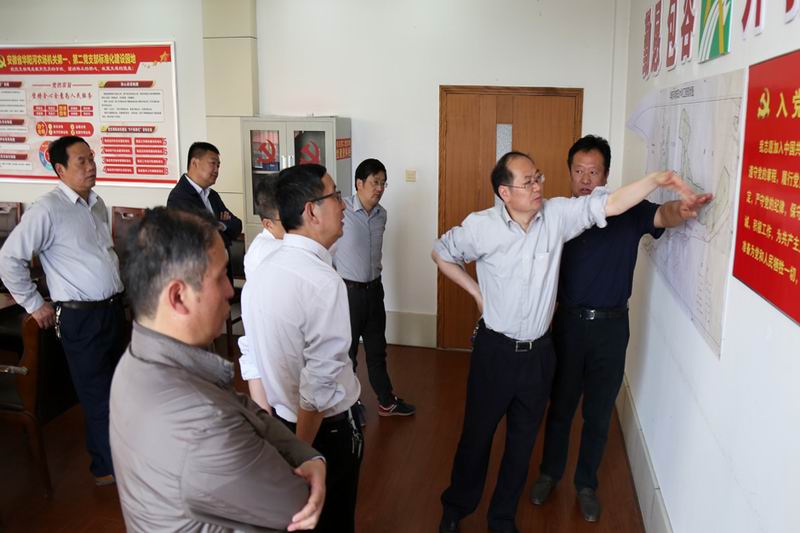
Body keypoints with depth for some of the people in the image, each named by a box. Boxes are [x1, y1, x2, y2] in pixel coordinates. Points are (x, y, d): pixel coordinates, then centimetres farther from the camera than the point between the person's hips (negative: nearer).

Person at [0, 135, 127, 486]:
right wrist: (34, 305, -7)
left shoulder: (97, 204, 10)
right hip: (80, 316, -7)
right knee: (97, 395, 3)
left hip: (114, 309, 7)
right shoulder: (48, 210, -13)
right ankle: (107, 468, 19)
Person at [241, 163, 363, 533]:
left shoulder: (260, 272, -2)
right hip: (326, 429, -7)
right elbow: (320, 382, -27)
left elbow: (251, 354, 6)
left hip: (277, 420, 7)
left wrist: (268, 418, 17)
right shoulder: (324, 282, -26)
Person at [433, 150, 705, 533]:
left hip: (539, 353, 3)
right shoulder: (481, 227, -12)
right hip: (495, 351, -2)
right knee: (477, 433, 13)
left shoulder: (557, 214, -7)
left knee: (523, 440, 16)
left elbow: (609, 204, -12)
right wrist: (476, 291, 0)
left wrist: (657, 179, -26)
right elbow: (442, 253, 4)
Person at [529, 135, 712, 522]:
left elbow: (661, 216, -26)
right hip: (568, 322, 1)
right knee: (560, 406, 16)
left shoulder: (628, 211, -7)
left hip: (611, 327, 0)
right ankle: (550, 472, 38)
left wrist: (680, 210, -50)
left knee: (598, 413, 14)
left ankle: (586, 483, 35)